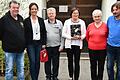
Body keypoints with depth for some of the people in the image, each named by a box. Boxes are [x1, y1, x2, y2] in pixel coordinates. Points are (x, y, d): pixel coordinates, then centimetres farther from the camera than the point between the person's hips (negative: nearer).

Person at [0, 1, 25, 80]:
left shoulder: (21, 18, 7)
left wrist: (23, 43, 12)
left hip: (21, 49, 6)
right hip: (10, 50, -5)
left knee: (21, 69, 14)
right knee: (9, 69, 5)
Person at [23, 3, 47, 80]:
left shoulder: (41, 20, 8)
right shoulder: (26, 21, 0)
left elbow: (44, 33, 9)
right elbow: (24, 34, -1)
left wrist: (44, 44, 3)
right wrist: (25, 45, -6)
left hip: (39, 43, 3)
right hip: (30, 44, -3)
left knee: (37, 62, 7)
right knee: (32, 62, -6)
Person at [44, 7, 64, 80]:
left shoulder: (59, 23, 4)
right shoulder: (44, 23, 1)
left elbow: (62, 35, 5)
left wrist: (62, 45, 0)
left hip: (56, 46, 1)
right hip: (47, 46, -1)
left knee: (56, 63, 9)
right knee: (47, 62, 8)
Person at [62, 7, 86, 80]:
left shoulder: (82, 22, 4)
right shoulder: (67, 22, 1)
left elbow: (84, 34, 6)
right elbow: (63, 34, -1)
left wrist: (80, 37, -15)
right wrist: (71, 37, -13)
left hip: (78, 44, 0)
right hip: (69, 44, 0)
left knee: (77, 62, 0)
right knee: (70, 61, 9)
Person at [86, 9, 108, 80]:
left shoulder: (105, 25, -6)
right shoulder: (90, 26, 1)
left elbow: (108, 36, 6)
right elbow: (87, 37, 13)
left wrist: (104, 43, 7)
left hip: (102, 49, -2)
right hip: (92, 49, 2)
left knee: (101, 66, 8)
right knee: (93, 66, 12)